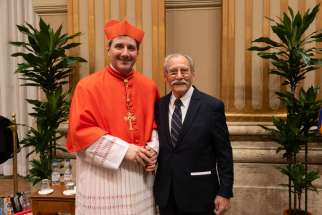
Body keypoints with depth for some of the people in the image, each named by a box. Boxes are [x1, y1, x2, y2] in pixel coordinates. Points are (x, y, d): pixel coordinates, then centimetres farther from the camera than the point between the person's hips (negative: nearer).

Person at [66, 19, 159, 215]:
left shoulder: (149, 86, 5)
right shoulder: (88, 86, -6)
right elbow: (80, 130, -11)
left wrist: (153, 149, -6)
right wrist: (123, 150, -16)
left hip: (141, 175, 4)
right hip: (102, 175, -3)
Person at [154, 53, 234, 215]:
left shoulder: (212, 106, -9)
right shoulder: (159, 106, 2)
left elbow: (224, 154, -7)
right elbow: (159, 146, 8)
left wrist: (225, 193, -8)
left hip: (199, 195, -3)